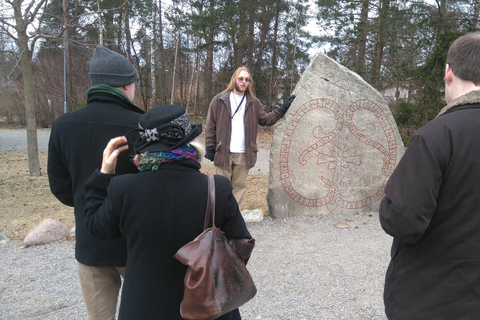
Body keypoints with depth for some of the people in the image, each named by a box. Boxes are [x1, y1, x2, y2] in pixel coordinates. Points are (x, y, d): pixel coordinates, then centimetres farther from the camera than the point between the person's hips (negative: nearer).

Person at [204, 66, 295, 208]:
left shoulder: (254, 102, 14)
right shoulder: (219, 100, 4)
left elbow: (266, 120, 13)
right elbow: (210, 126, 2)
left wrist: (283, 109, 7)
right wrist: (210, 147, -4)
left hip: (244, 154, 3)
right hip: (223, 152, -3)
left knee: (240, 186, 8)